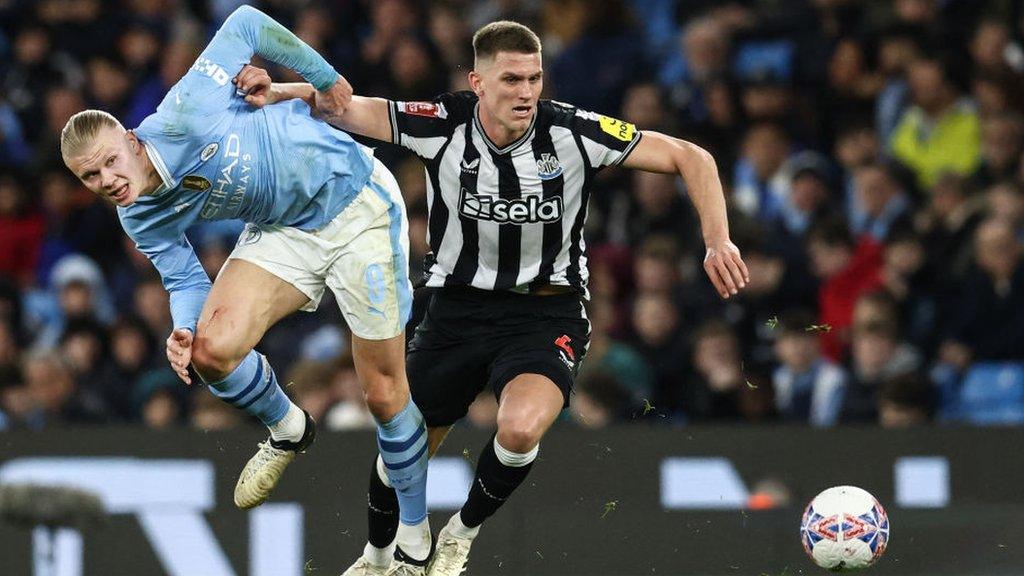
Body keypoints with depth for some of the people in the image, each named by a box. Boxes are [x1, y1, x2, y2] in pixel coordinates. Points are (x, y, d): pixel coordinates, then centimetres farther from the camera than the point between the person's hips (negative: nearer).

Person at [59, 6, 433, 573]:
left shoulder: (182, 116, -29)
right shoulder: (142, 220, -9)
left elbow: (243, 25, -20)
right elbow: (185, 277, 1)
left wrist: (323, 78, -12)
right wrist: (183, 330, -22)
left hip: (356, 202, -5)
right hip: (284, 229, 5)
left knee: (384, 393, -1)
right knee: (211, 347, -18)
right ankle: (286, 431, 14)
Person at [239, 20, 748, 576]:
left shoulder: (570, 131, -17)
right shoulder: (444, 124, -14)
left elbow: (690, 157, -12)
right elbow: (341, 107, -12)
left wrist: (718, 241, -23)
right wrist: (275, 92, -32)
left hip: (547, 313, -2)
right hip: (459, 308, 2)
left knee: (520, 429, -30)